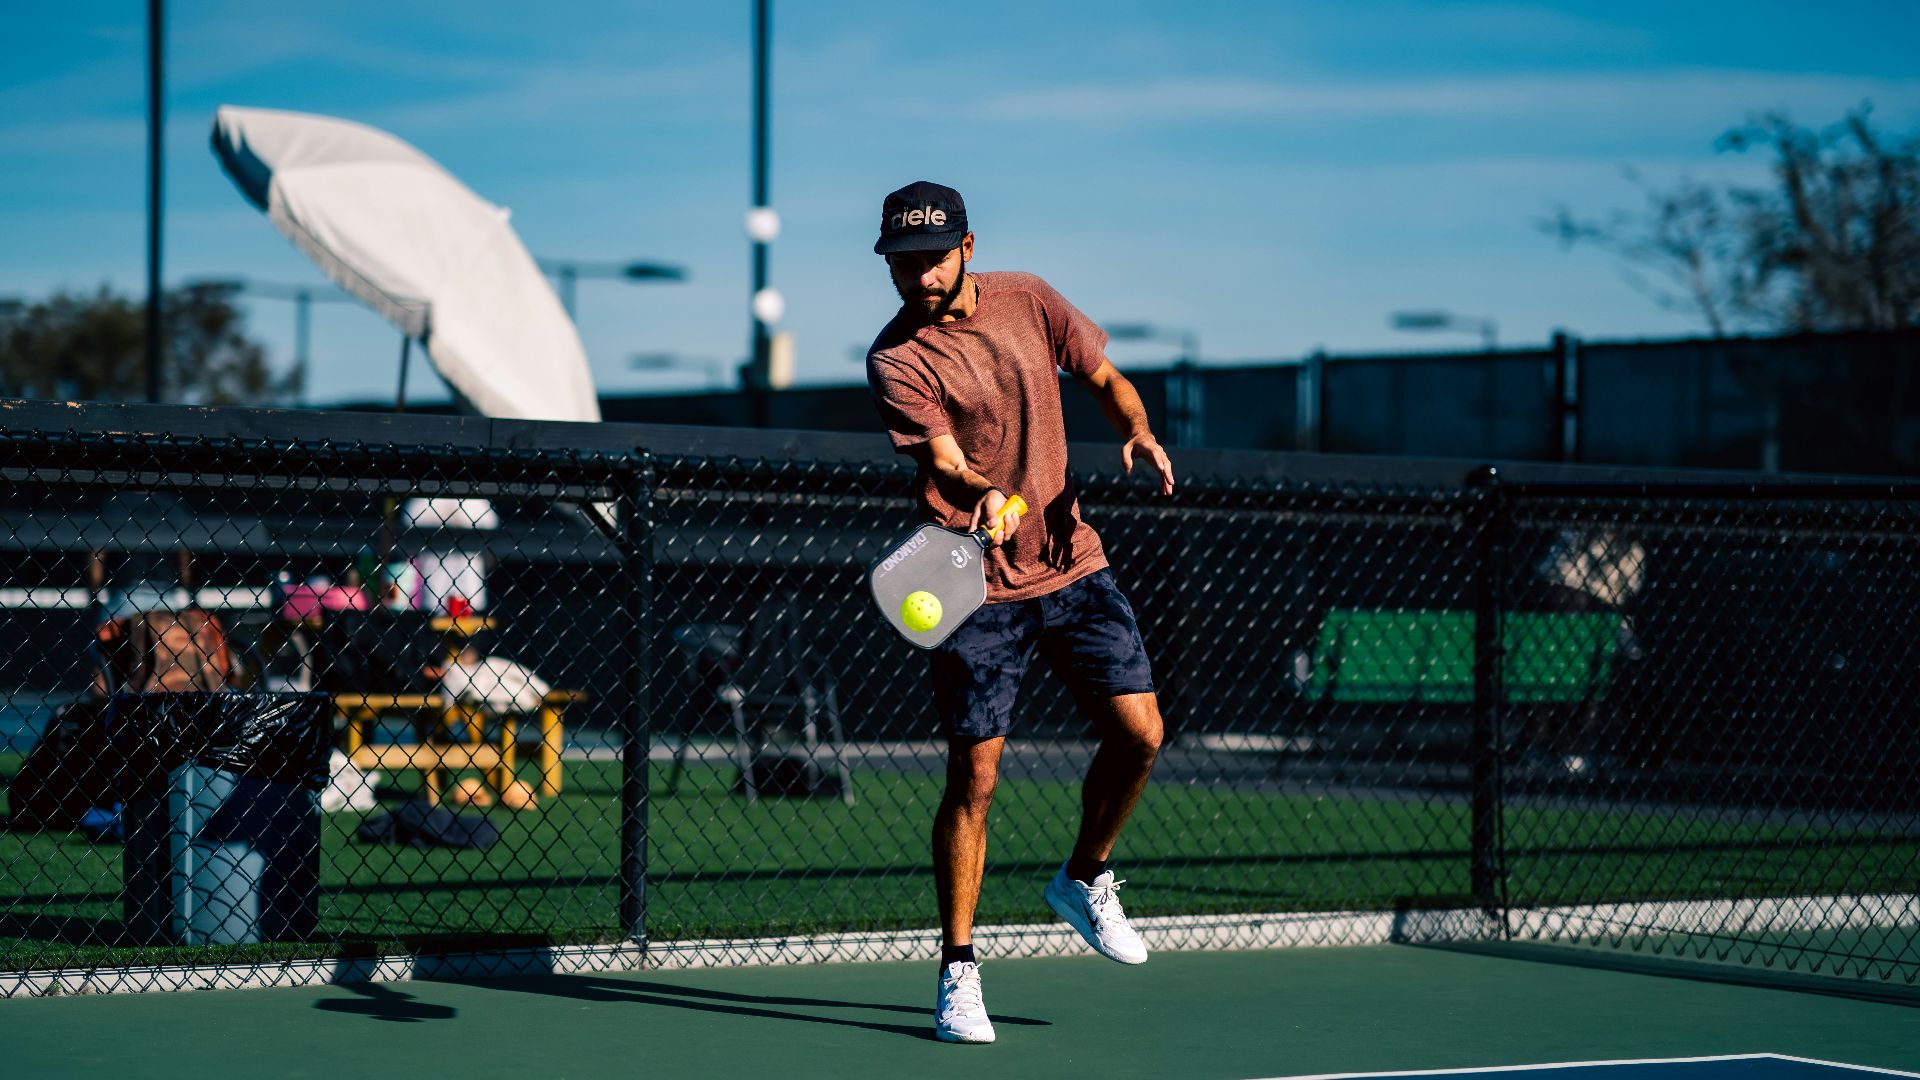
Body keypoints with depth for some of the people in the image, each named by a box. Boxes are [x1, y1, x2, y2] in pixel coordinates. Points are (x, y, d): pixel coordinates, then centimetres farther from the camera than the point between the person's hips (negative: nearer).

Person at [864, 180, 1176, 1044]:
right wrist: (986, 497, -44)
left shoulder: (1027, 299, 4)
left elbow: (1104, 378, 13)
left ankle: (1084, 881, 25)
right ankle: (958, 972, 6)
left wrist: (1138, 431, -8)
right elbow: (944, 462, -22)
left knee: (1138, 731, -3)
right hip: (979, 586, -4)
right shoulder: (896, 359, -11)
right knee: (974, 776, -6)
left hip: (1072, 563, 5)